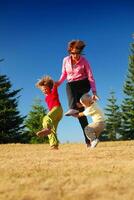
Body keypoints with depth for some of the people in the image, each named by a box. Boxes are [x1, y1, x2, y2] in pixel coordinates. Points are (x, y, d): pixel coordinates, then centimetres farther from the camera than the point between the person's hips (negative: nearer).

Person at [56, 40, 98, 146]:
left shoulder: (84, 61, -10)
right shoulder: (65, 60, 0)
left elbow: (90, 77, -12)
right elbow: (64, 74, 12)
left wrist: (94, 91, -23)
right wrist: (58, 83, -7)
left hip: (83, 85, -3)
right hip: (72, 88, 3)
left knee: (69, 85, -34)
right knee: (81, 112, -11)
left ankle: (73, 108, -54)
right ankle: (88, 140, -10)